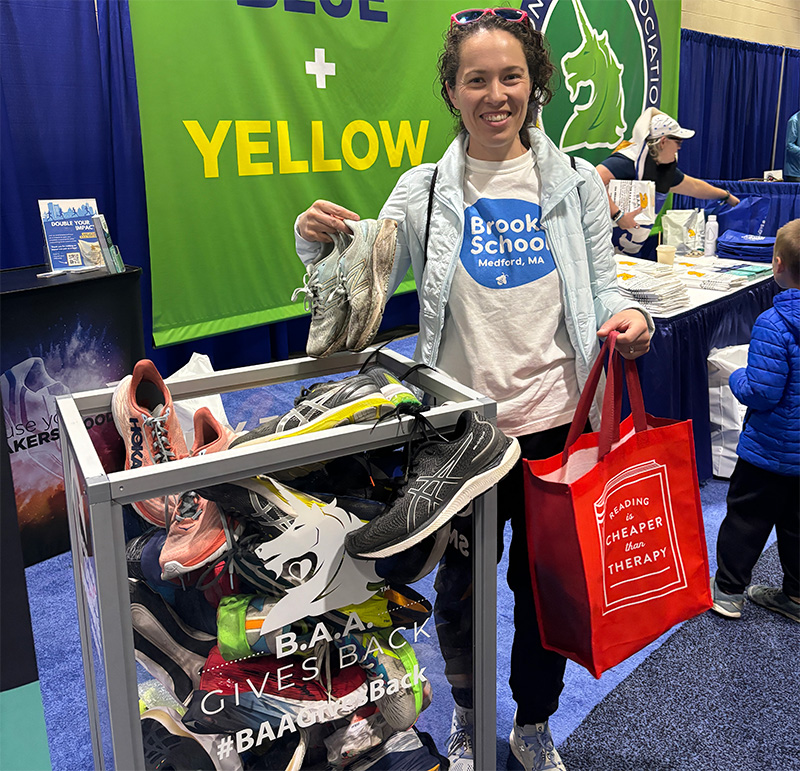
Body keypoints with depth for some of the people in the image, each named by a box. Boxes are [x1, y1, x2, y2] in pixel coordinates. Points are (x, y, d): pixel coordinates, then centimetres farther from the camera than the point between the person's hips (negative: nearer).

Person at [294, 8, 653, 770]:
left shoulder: (575, 184, 2)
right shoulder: (423, 190, -1)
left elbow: (600, 287, 8)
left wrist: (629, 316, -14)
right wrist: (318, 243, -21)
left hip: (557, 422, 1)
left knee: (544, 581, 16)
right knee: (459, 583, 15)